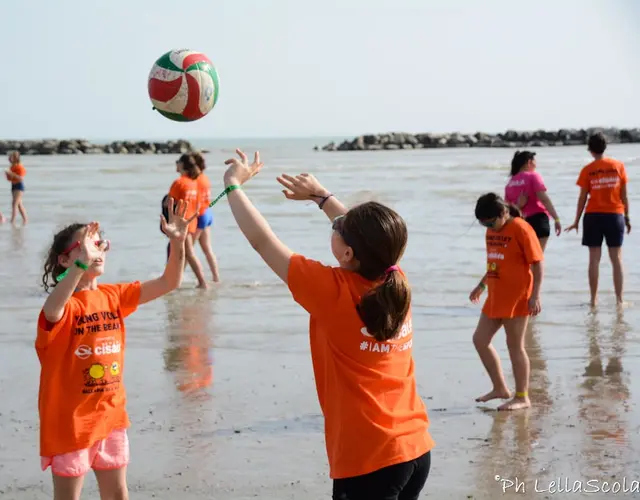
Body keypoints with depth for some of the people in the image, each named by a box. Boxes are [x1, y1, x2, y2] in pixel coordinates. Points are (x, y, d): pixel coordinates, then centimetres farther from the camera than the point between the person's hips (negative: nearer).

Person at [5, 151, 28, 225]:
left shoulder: (20, 167, -14)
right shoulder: (11, 167, 10)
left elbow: (21, 178, -24)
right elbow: (10, 179, 17)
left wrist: (12, 174, -27)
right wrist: (7, 175, -3)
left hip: (19, 186, -9)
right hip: (13, 186, 9)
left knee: (15, 203, -16)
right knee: (19, 204, 14)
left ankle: (12, 221, -20)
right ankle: (25, 220, 23)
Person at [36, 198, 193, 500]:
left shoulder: (114, 296, 3)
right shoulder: (65, 305, -16)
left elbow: (169, 283, -1)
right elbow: (51, 311, -42)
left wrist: (178, 243, -18)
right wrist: (81, 263, -54)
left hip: (111, 416, 6)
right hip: (70, 421, -6)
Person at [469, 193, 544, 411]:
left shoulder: (521, 229, -15)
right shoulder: (491, 231, 9)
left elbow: (537, 263, -15)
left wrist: (535, 295, -19)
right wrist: (481, 285, 22)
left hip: (517, 297, -9)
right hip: (495, 296, 9)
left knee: (515, 346, -2)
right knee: (480, 339, 9)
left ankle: (522, 397, 10)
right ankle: (500, 388, 21)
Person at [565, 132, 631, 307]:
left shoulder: (587, 170, -3)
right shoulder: (618, 166, 0)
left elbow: (582, 198, -2)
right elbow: (624, 195, 2)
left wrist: (576, 221, 7)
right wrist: (627, 217, 10)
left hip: (593, 216, 0)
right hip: (615, 214, 0)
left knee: (594, 258, 4)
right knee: (616, 258, 5)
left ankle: (594, 299, 4)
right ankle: (619, 299, 3)